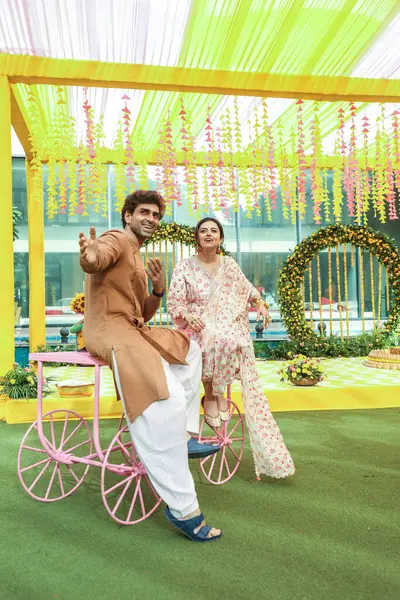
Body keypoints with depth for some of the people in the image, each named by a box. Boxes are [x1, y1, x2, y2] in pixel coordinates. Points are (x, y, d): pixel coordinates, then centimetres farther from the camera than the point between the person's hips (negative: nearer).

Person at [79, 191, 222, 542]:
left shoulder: (137, 259, 25)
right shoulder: (117, 240, -2)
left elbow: (143, 314, 20)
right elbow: (98, 259, -28)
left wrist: (157, 290, 2)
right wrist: (89, 257, -52)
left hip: (133, 330, 11)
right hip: (108, 331, -11)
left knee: (189, 348, 24)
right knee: (167, 402, -28)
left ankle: (183, 437, 16)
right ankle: (182, 508, -23)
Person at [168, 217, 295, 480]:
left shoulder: (230, 265, 13)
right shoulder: (185, 267, 4)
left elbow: (248, 290, 24)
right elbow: (174, 302, -1)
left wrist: (260, 303, 4)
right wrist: (188, 316, -22)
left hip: (234, 332, 3)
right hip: (201, 329, -2)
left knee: (251, 389, -15)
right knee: (220, 340, -40)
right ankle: (211, 394, -15)